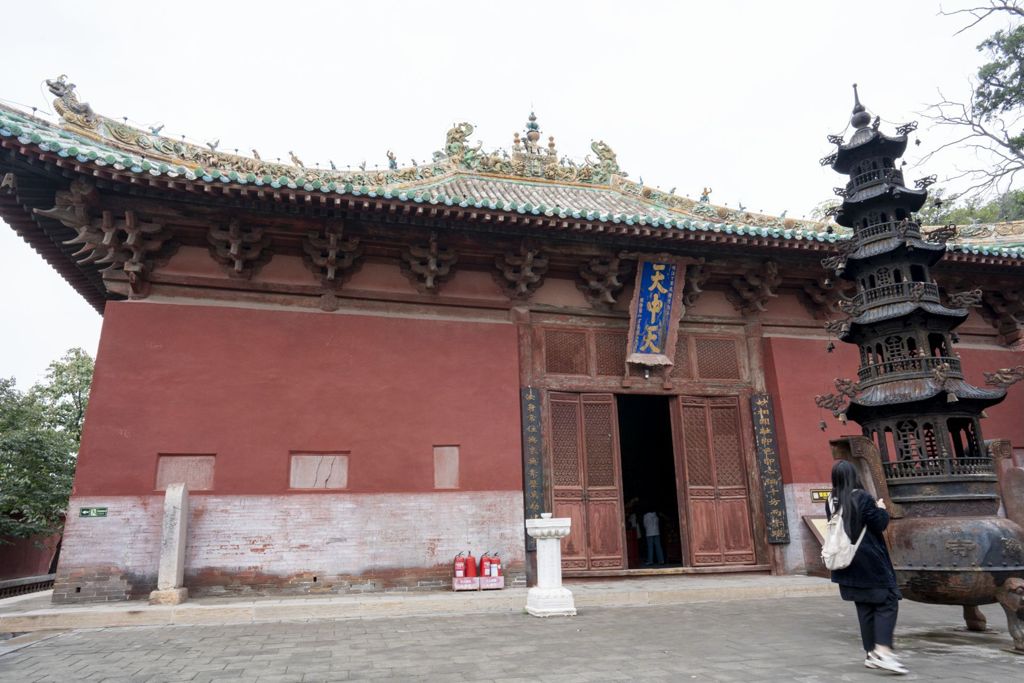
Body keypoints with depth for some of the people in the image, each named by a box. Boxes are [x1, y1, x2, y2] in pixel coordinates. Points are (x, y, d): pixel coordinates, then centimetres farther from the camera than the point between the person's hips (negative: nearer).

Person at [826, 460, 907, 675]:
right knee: (887, 601, 0)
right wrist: (882, 510, 6)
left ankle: (870, 652, 14)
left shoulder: (831, 501, 3)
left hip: (848, 560, 6)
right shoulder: (862, 497, -15)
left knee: (864, 606, 12)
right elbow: (879, 525, -13)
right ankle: (883, 649, -13)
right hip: (869, 560, -6)